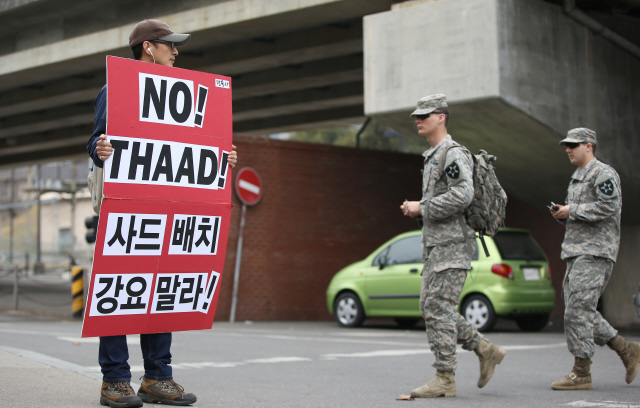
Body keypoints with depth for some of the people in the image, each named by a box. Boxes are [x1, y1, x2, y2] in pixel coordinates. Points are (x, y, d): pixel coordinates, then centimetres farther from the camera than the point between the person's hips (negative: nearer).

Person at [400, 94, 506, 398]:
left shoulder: (454, 154, -10)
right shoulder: (432, 157, 22)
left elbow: (462, 196, -24)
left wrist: (422, 207, -17)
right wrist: (416, 211, 11)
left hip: (452, 244, -10)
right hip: (434, 245, 10)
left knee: (439, 309, -10)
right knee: (430, 307, 9)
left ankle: (445, 379, -4)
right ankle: (486, 351, 16)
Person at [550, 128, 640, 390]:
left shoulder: (604, 174, -7)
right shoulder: (576, 178, 23)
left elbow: (608, 208, -20)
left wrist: (572, 210, -15)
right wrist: (561, 214, 7)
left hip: (596, 251, -10)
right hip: (576, 252, 10)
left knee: (578, 311, -12)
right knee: (584, 312, 8)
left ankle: (581, 374, -7)